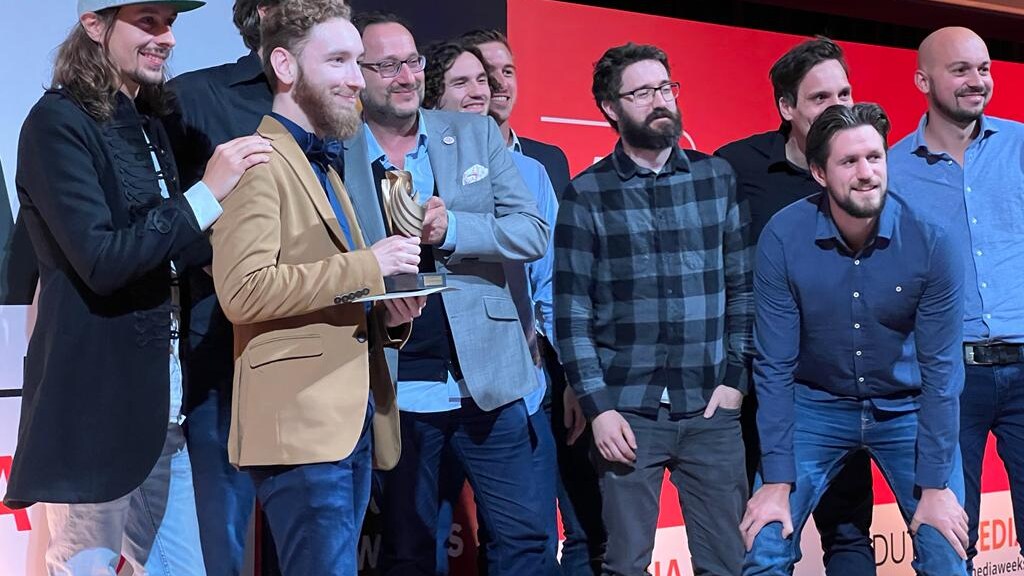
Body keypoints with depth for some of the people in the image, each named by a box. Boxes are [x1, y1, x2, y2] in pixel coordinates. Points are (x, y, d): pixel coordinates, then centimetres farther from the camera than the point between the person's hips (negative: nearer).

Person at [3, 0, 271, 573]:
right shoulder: (59, 122, -11)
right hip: (96, 408, -8)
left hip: (163, 403, 8)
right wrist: (207, 195, -22)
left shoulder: (148, 124, 15)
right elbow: (101, 260, -21)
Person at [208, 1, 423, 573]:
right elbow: (243, 290, -21)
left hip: (353, 421, 9)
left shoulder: (325, 167, 22)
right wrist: (367, 265, -18)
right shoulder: (259, 162, -9)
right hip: (301, 423, -9)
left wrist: (387, 315, 6)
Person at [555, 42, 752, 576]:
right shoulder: (587, 193, 1)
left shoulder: (717, 177, 8)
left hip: (710, 411, 2)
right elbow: (572, 312, -2)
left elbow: (742, 286, 9)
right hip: (626, 412, -2)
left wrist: (735, 379, 1)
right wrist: (598, 407, -9)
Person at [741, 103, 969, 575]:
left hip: (908, 410, 0)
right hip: (816, 407, 0)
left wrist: (935, 484, -14)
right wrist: (778, 480, -14)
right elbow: (775, 366, -13)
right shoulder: (782, 239, -19)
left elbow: (940, 369, -13)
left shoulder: (928, 240, -18)